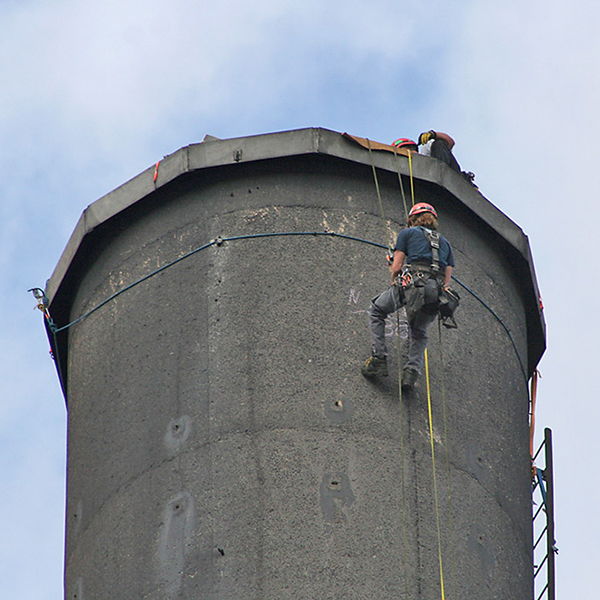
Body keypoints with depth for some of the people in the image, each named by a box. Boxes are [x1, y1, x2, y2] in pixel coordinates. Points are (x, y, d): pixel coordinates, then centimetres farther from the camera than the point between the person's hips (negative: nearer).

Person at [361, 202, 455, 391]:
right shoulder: (444, 242, 31)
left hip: (412, 280, -4)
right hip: (436, 291, 4)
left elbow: (396, 267, 10)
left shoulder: (408, 233, 19)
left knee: (377, 311, 19)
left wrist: (395, 285, 26)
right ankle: (412, 370, -3)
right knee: (419, 333, 22)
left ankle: (379, 358, 5)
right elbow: (447, 280, 22)